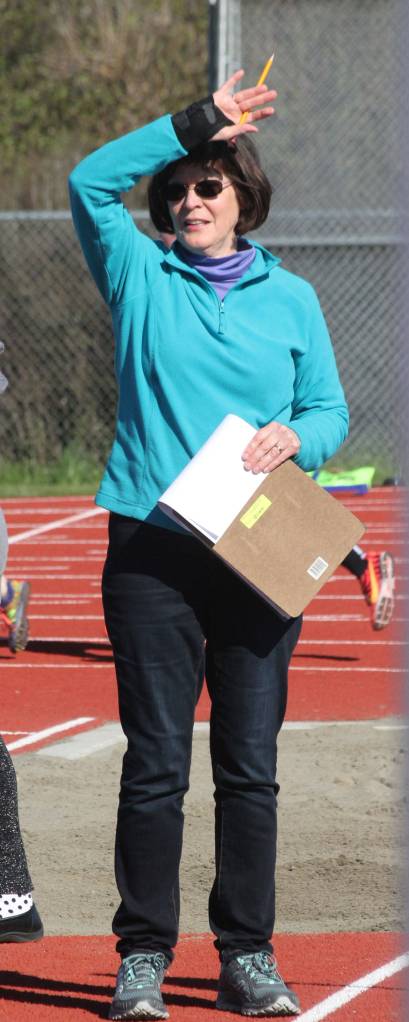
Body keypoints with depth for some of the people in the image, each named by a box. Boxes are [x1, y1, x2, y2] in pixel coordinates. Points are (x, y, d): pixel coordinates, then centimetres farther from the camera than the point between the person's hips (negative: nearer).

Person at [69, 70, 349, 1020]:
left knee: (251, 764, 3)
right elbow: (90, 182, -3)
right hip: (153, 550, -2)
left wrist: (294, 437, -9)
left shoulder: (290, 298, 13)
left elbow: (331, 409, 13)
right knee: (156, 763, -3)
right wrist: (196, 123, -5)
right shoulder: (141, 276, 9)